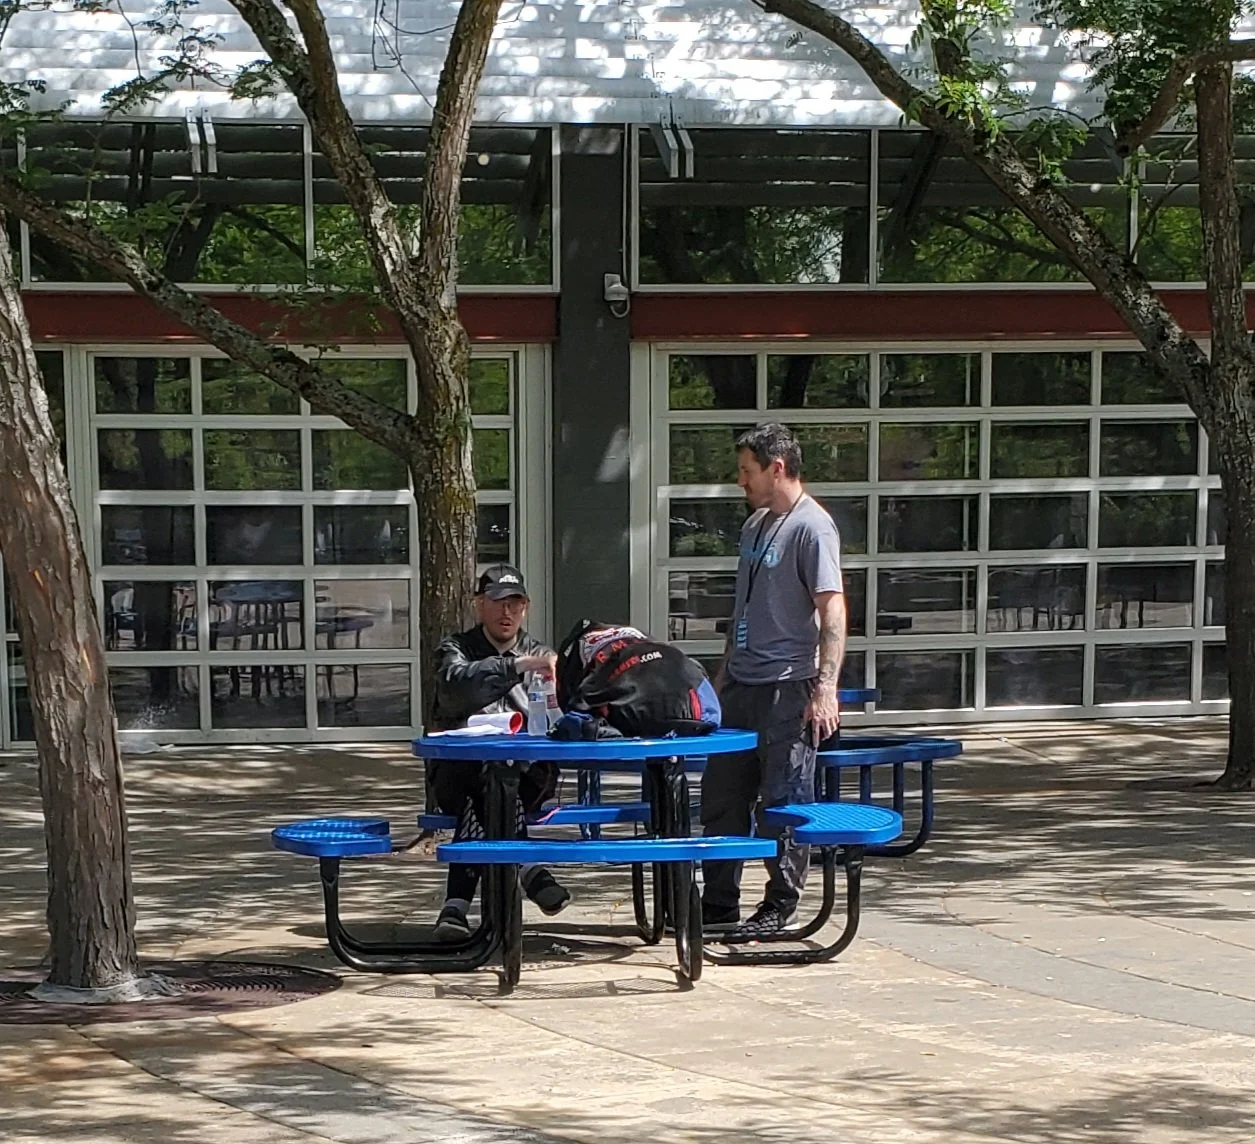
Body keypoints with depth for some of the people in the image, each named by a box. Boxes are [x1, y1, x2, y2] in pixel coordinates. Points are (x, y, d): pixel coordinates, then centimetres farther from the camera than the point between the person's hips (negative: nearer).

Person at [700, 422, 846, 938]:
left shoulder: (811, 526, -12)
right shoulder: (756, 524, 16)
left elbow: (832, 609, -18)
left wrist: (825, 688, -24)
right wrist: (724, 673, 24)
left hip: (787, 687, -9)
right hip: (742, 684, 9)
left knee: (784, 799, -1)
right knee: (721, 795, 11)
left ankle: (781, 905, 9)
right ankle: (718, 904, 19)